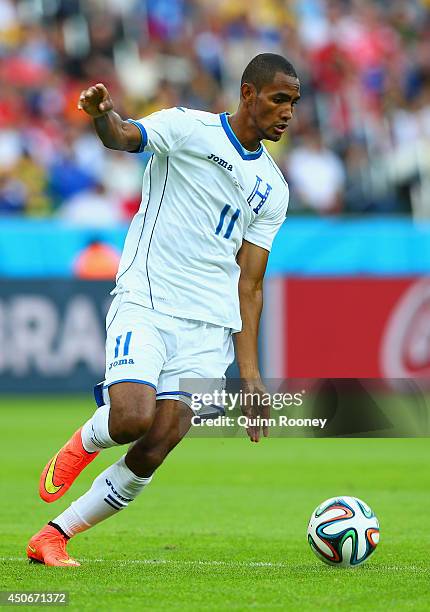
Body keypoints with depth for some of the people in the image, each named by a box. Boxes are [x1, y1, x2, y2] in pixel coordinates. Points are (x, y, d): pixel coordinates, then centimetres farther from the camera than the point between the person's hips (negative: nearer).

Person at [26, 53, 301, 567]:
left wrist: (250, 374, 9)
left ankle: (54, 536, 4)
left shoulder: (273, 189, 15)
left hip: (209, 327, 4)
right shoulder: (187, 128, 2)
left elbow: (249, 284, 15)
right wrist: (103, 115, -43)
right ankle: (83, 443, 11)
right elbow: (126, 137, -18)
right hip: (145, 305, -4)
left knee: (155, 449, -10)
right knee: (133, 419, -26)